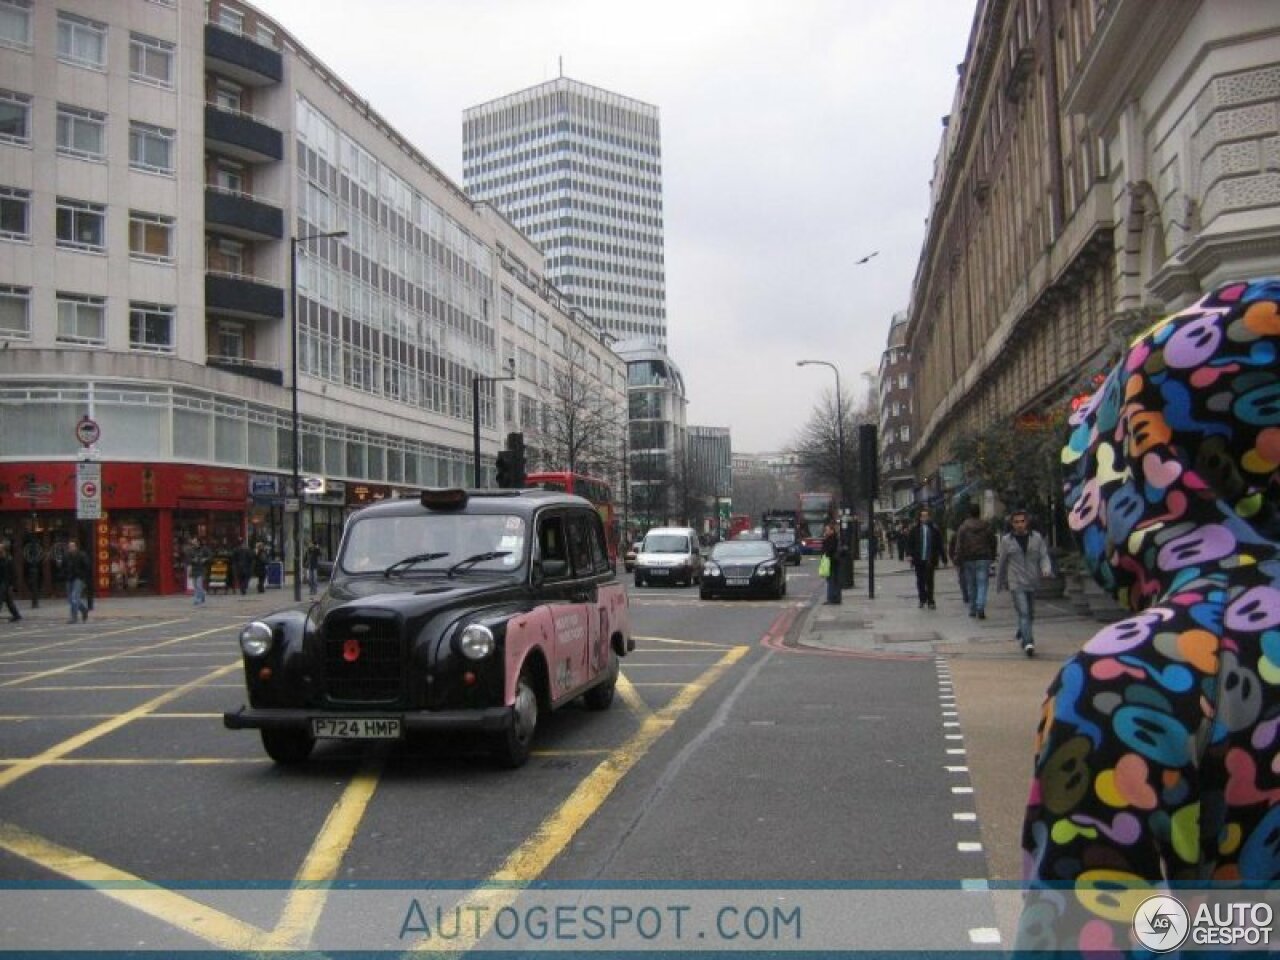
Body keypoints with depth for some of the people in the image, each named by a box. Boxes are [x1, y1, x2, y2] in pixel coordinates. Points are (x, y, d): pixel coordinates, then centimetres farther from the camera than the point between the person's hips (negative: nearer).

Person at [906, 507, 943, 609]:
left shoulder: (934, 528, 0)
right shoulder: (915, 529, 2)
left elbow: (939, 543, 4)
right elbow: (910, 542, 5)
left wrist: (938, 556, 2)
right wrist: (910, 554, -4)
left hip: (930, 559, -1)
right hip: (918, 559, 1)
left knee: (929, 580, -2)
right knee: (920, 580, 8)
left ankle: (930, 601, 5)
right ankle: (922, 600, 20)